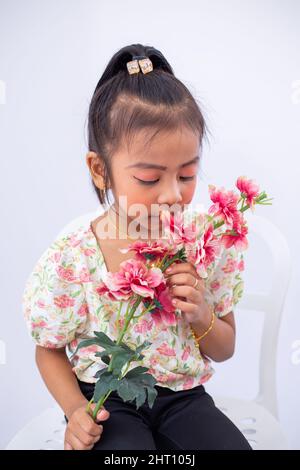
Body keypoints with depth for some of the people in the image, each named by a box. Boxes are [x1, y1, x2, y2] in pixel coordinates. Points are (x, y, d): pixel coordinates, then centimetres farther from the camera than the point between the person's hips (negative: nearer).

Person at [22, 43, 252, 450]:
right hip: (108, 401, -2)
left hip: (183, 395, 3)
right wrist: (76, 410, -16)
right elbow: (50, 351, 1)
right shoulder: (70, 260, -16)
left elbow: (224, 350, 4)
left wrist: (201, 316, -17)